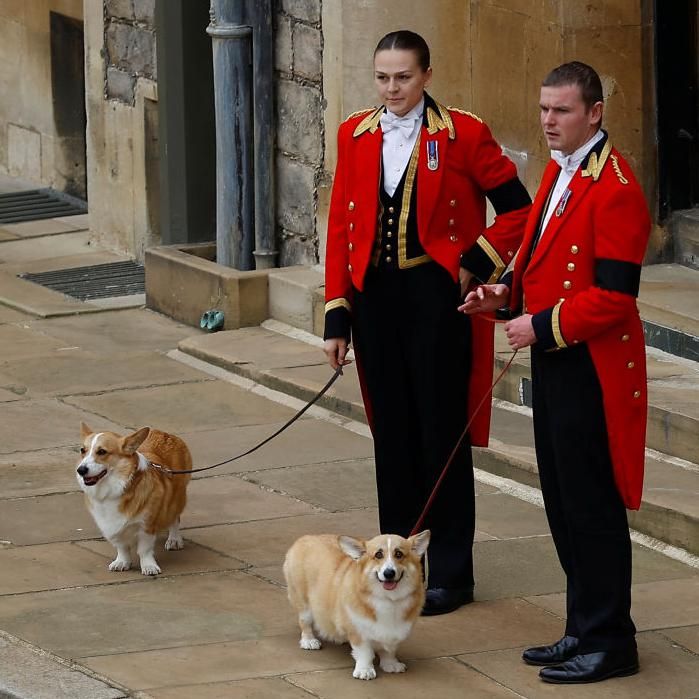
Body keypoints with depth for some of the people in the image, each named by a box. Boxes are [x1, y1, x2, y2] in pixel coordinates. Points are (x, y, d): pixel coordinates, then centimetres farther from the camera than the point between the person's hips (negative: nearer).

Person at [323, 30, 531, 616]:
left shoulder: (463, 135, -6)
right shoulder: (356, 136, 7)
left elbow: (518, 209, -2)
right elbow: (341, 227, 8)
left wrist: (476, 264, -10)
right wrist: (338, 315, 4)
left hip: (437, 299, -4)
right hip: (376, 297, 4)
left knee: (442, 435, 0)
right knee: (392, 433, 10)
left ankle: (450, 574, 7)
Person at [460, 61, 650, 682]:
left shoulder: (615, 188, -18)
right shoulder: (559, 173, 12)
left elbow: (614, 296, -22)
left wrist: (542, 326, -18)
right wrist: (509, 292, 7)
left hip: (593, 369, -10)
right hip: (555, 363, 10)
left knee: (592, 507, -2)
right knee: (564, 504, 15)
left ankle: (607, 642, 7)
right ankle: (585, 630, 24)